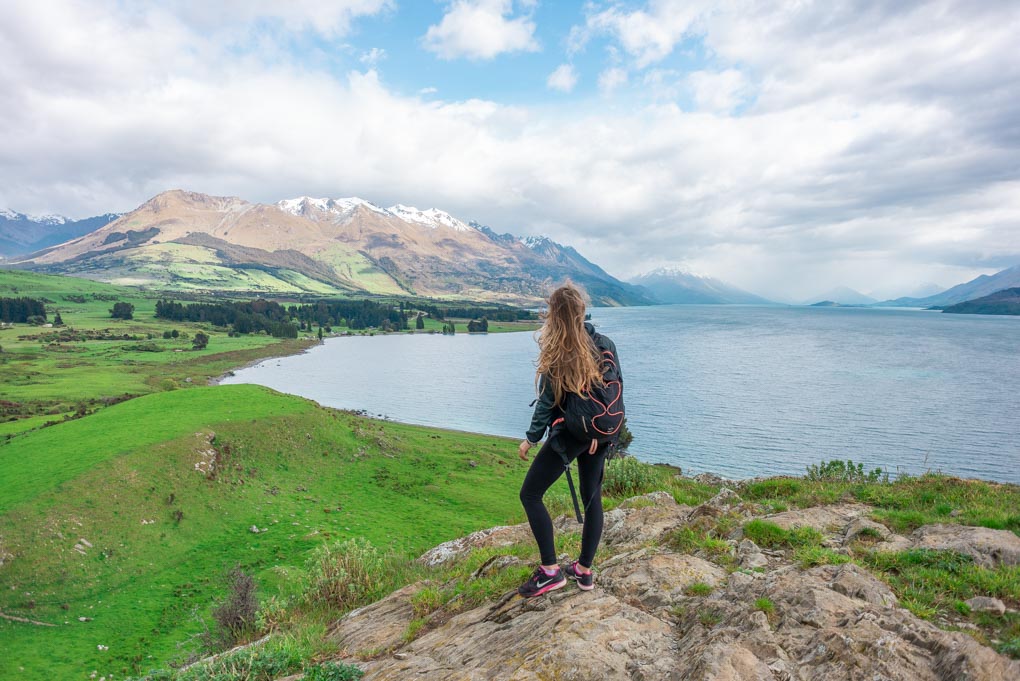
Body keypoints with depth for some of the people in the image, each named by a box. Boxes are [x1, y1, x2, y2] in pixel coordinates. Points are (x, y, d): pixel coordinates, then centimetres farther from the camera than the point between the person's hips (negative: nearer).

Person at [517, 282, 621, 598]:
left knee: (530, 494, 5)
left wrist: (532, 438, -3)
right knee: (592, 498, 16)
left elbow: (547, 400, -12)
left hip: (569, 433, -6)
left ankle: (551, 570, 6)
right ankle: (585, 571, 26)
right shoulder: (604, 344, 0)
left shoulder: (555, 352, -14)